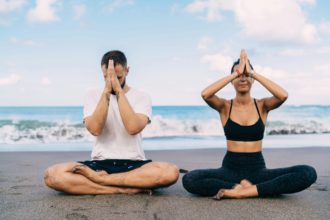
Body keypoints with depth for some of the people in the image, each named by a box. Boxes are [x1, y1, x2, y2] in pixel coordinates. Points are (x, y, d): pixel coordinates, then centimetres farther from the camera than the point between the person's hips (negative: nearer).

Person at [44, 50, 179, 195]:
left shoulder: (141, 97, 3)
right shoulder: (93, 96, 7)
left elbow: (133, 127, -17)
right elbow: (95, 129, -12)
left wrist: (118, 90, -15)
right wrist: (106, 91, -14)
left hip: (134, 164, 0)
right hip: (100, 163, 1)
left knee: (171, 172, -33)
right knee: (52, 175, -27)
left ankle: (99, 178, -22)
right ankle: (126, 189, -24)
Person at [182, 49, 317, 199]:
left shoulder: (262, 105, 4)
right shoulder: (225, 106, 1)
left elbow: (283, 95, -19)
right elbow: (205, 94, -21)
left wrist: (252, 72, -16)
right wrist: (236, 73, -19)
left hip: (257, 170, 1)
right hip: (230, 169, -1)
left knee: (308, 174, -24)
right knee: (189, 180, -30)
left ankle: (245, 191, -24)